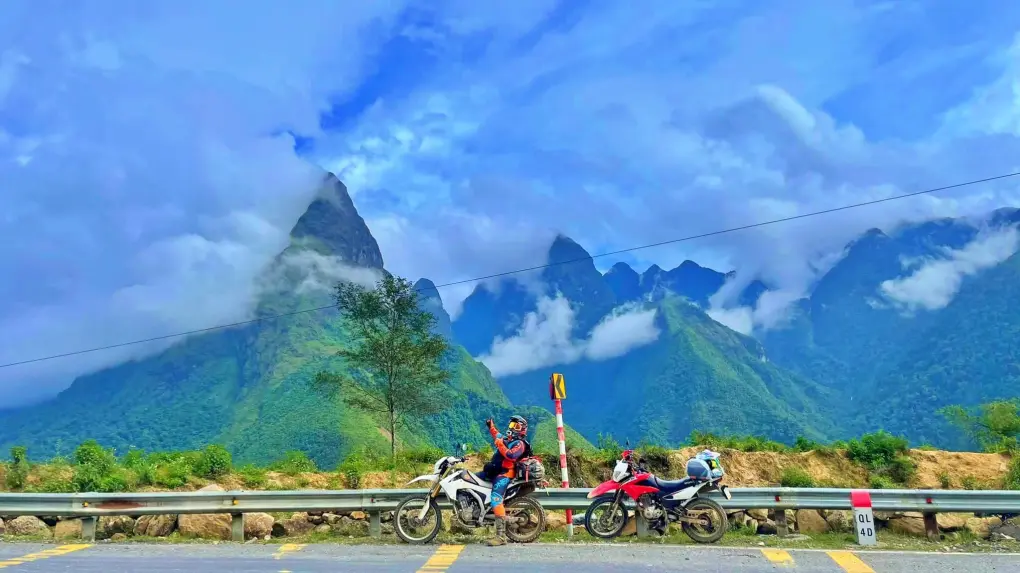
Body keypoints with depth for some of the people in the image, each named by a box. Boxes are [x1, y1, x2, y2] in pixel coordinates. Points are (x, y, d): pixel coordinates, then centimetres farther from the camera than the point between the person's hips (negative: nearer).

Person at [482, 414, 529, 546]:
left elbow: (511, 456, -28)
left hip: (504, 474, -10)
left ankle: (501, 536, -31)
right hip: (494, 471, 10)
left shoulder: (519, 443, -8)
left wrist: (500, 445, -24)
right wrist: (491, 426, 42)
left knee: (496, 500, -27)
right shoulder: (507, 439, 19)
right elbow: (497, 436, 43)